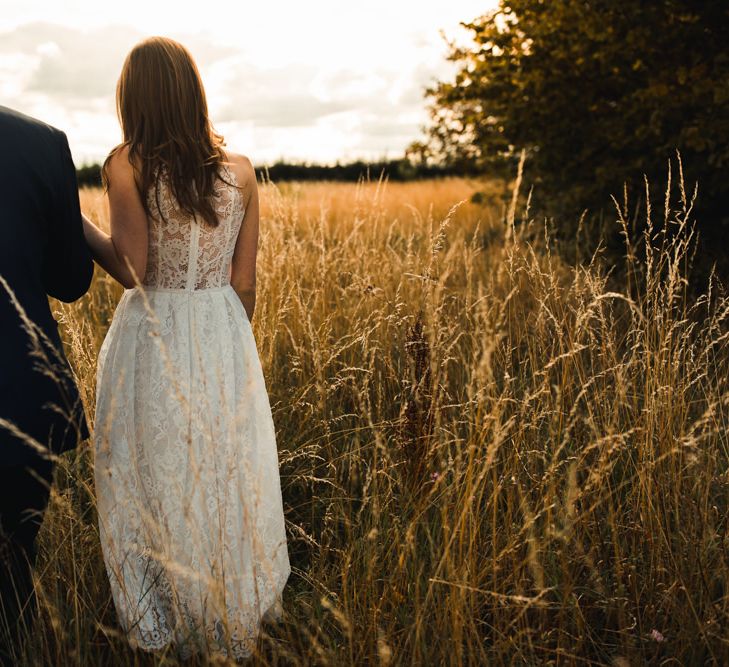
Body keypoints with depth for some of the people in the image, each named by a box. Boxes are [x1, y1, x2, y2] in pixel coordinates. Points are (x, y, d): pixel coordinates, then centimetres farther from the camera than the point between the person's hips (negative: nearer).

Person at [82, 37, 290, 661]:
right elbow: (245, 282, 2)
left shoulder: (127, 164, -9)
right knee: (228, 474, 16)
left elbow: (132, 269, -15)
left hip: (153, 340, -2)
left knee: (156, 479, 12)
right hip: (225, 337, 3)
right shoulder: (240, 170, 0)